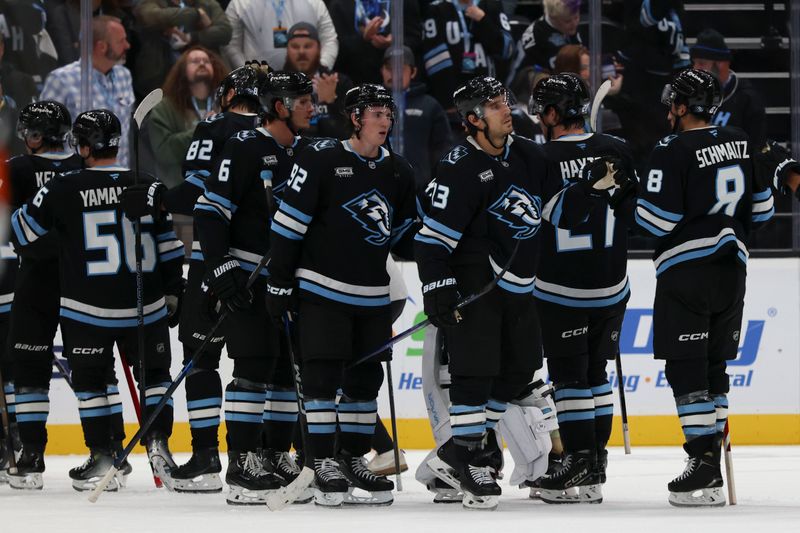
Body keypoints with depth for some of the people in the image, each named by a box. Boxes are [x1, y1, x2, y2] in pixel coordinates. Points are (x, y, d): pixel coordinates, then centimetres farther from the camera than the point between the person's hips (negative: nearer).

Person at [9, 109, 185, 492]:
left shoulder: (64, 189, -8)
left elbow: (22, 233, 2)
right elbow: (169, 245, 7)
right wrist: (173, 291, 18)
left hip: (87, 306, -2)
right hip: (145, 304, 2)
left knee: (90, 378, 11)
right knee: (153, 373, 16)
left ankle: (104, 458, 9)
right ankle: (157, 444, 3)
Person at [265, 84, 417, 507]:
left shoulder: (398, 172, 8)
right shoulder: (321, 160, -10)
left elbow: (403, 233, 21)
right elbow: (288, 223, -10)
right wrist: (279, 285, -11)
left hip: (373, 295, 6)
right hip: (322, 289, -6)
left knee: (365, 377, 9)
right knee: (322, 374, -7)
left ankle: (353, 460, 19)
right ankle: (324, 465, -3)